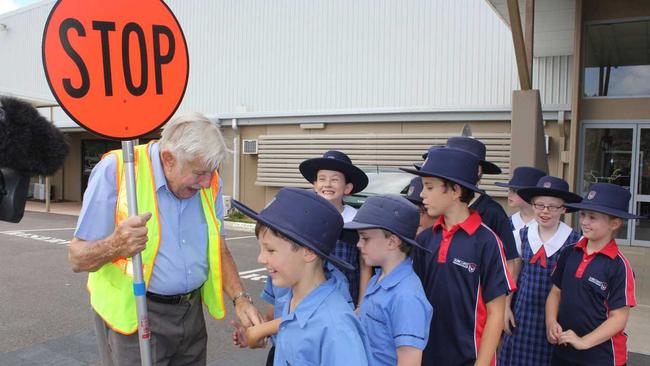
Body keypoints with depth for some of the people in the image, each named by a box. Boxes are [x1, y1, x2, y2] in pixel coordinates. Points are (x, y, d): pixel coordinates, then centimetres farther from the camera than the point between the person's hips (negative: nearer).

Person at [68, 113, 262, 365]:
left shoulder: (209, 183, 0)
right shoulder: (116, 170, -16)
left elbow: (219, 250, 8)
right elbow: (77, 257, -13)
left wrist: (240, 298, -6)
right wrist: (116, 245, -34)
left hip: (191, 312, 5)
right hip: (133, 316, -5)